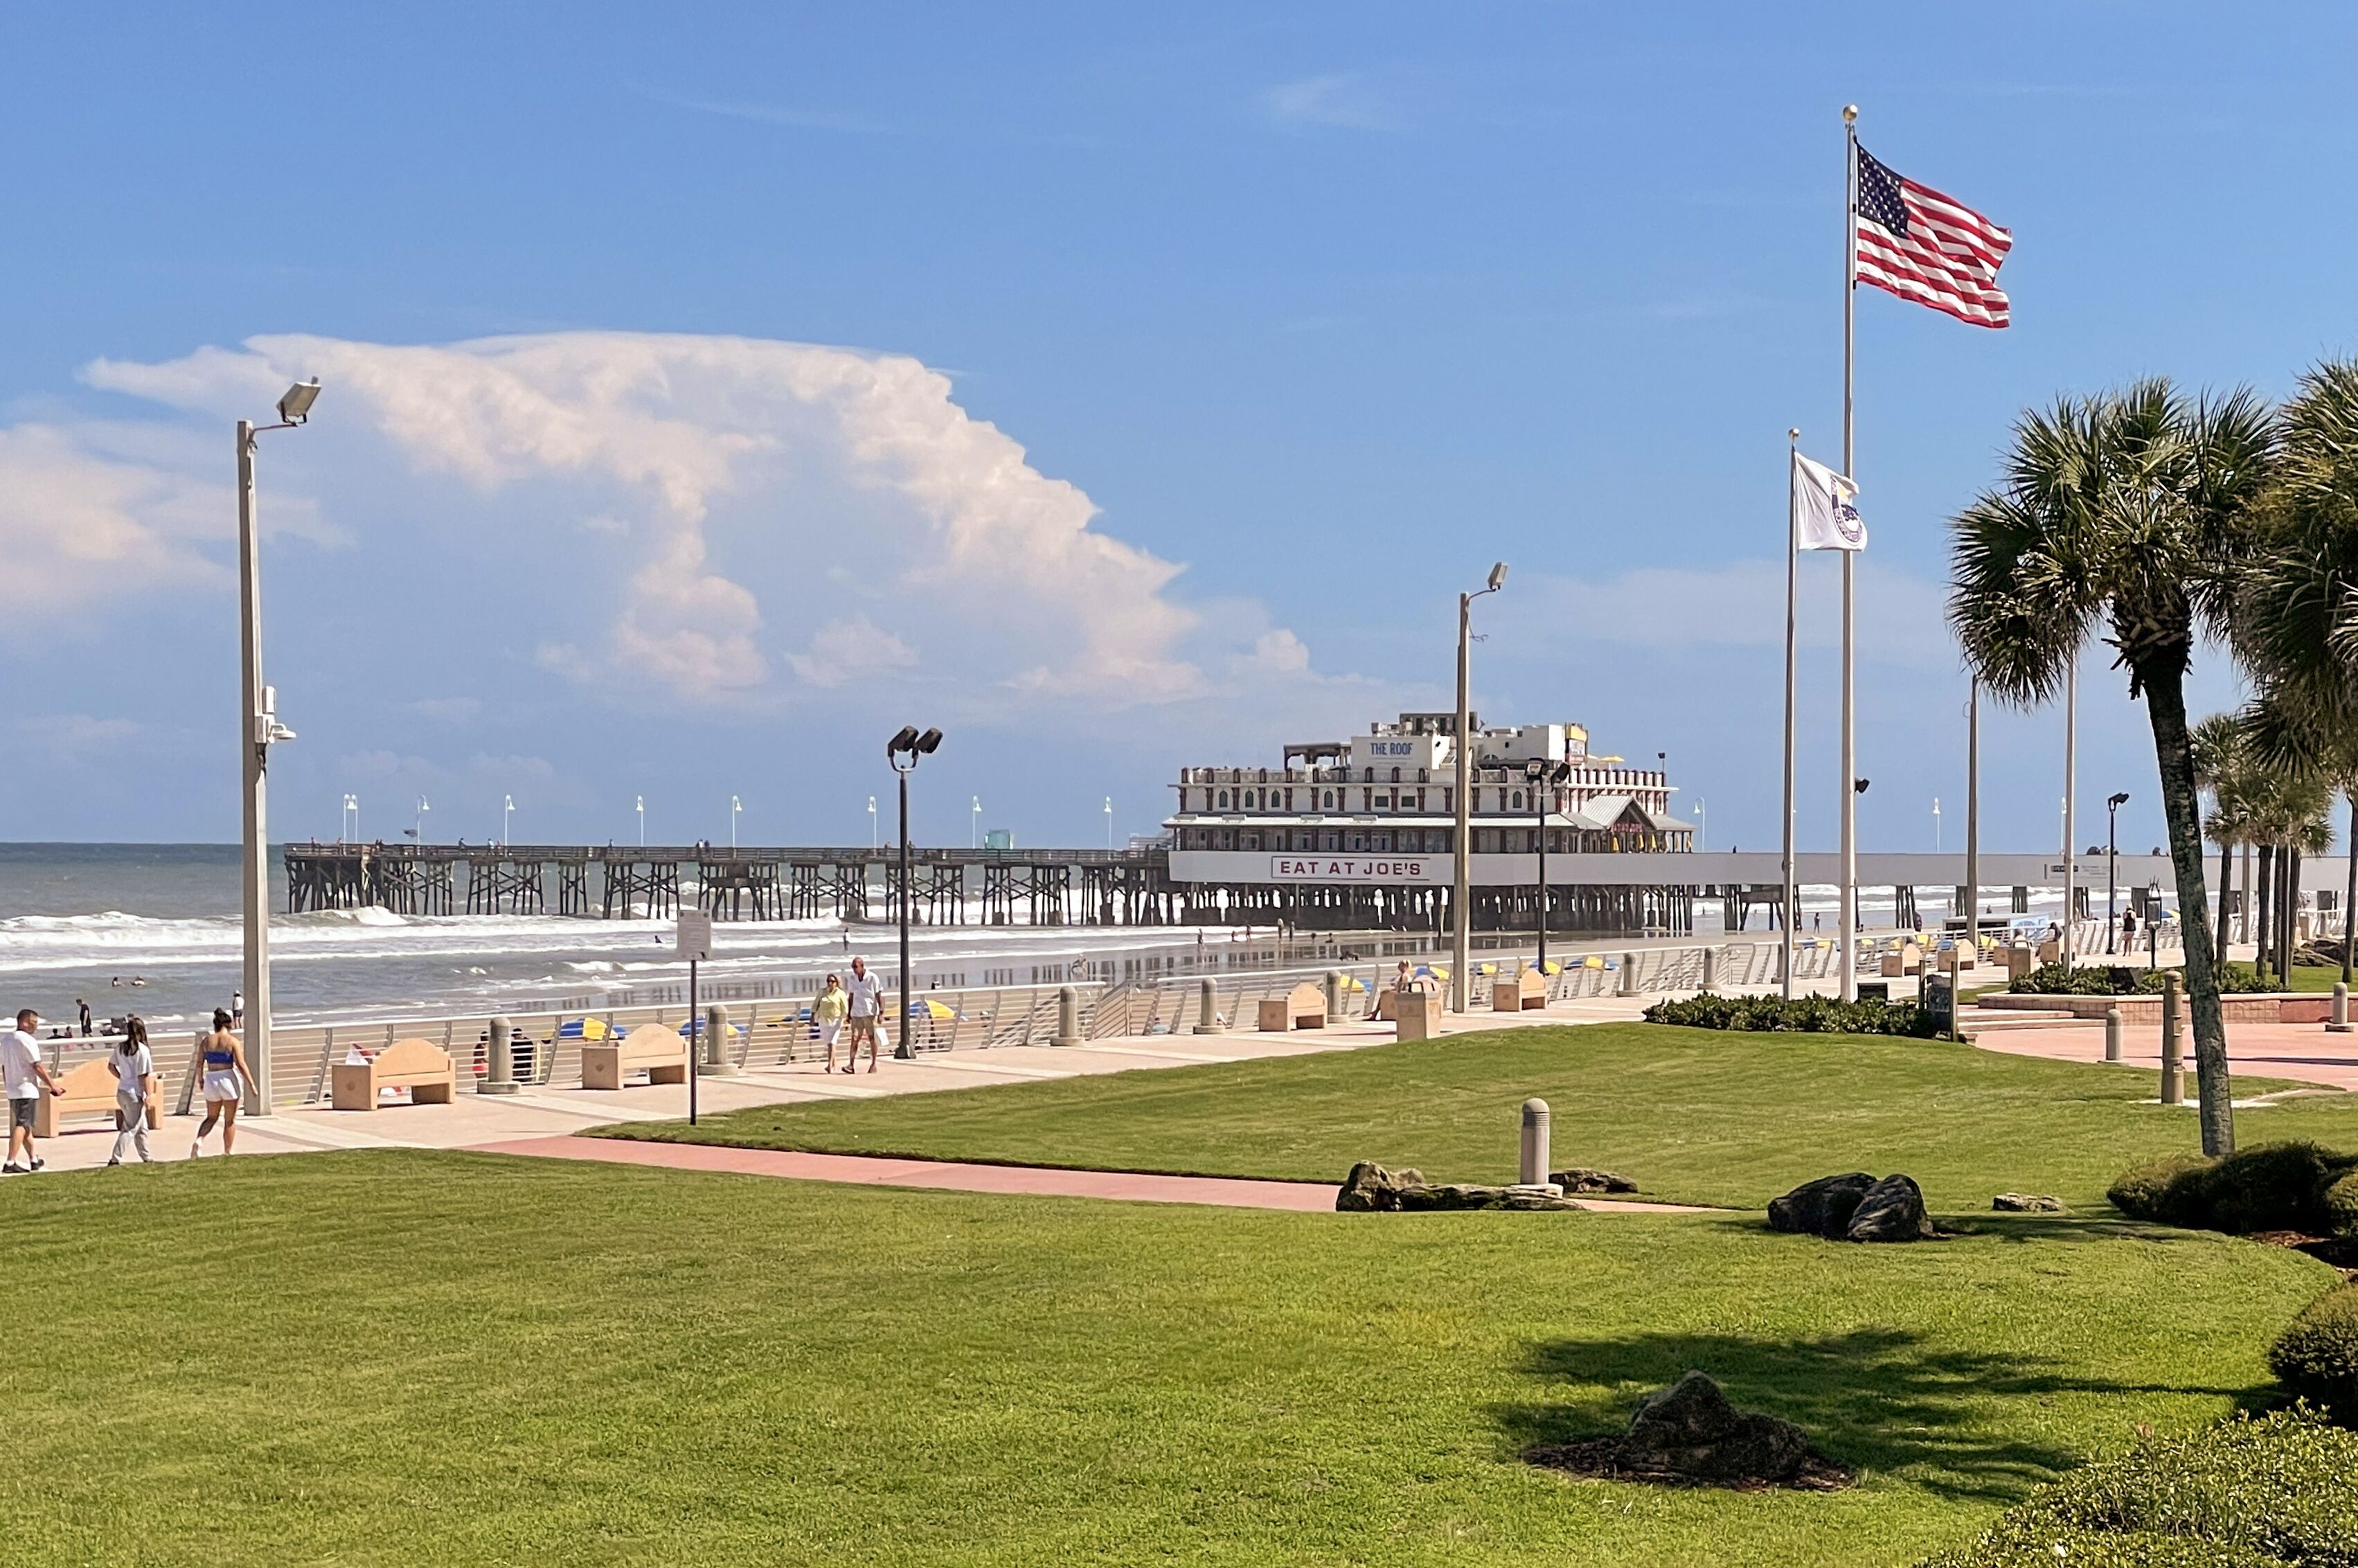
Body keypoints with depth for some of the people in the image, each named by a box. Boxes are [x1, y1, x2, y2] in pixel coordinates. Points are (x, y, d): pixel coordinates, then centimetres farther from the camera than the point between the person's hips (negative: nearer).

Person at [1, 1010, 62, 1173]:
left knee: (25, 1125, 17)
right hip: (27, 1090, -9)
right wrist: (53, 1085, -11)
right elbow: (37, 1066, -15)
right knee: (22, 1126, -10)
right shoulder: (27, 1040, -13)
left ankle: (33, 1159, 27)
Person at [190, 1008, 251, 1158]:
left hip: (211, 1080, 3)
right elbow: (240, 1064, -12)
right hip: (229, 1079, -3)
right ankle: (228, 1152, 11)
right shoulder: (232, 1041, -6)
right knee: (230, 1120, 8)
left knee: (211, 1117, 18)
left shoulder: (207, 1041, 3)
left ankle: (199, 1140, -7)